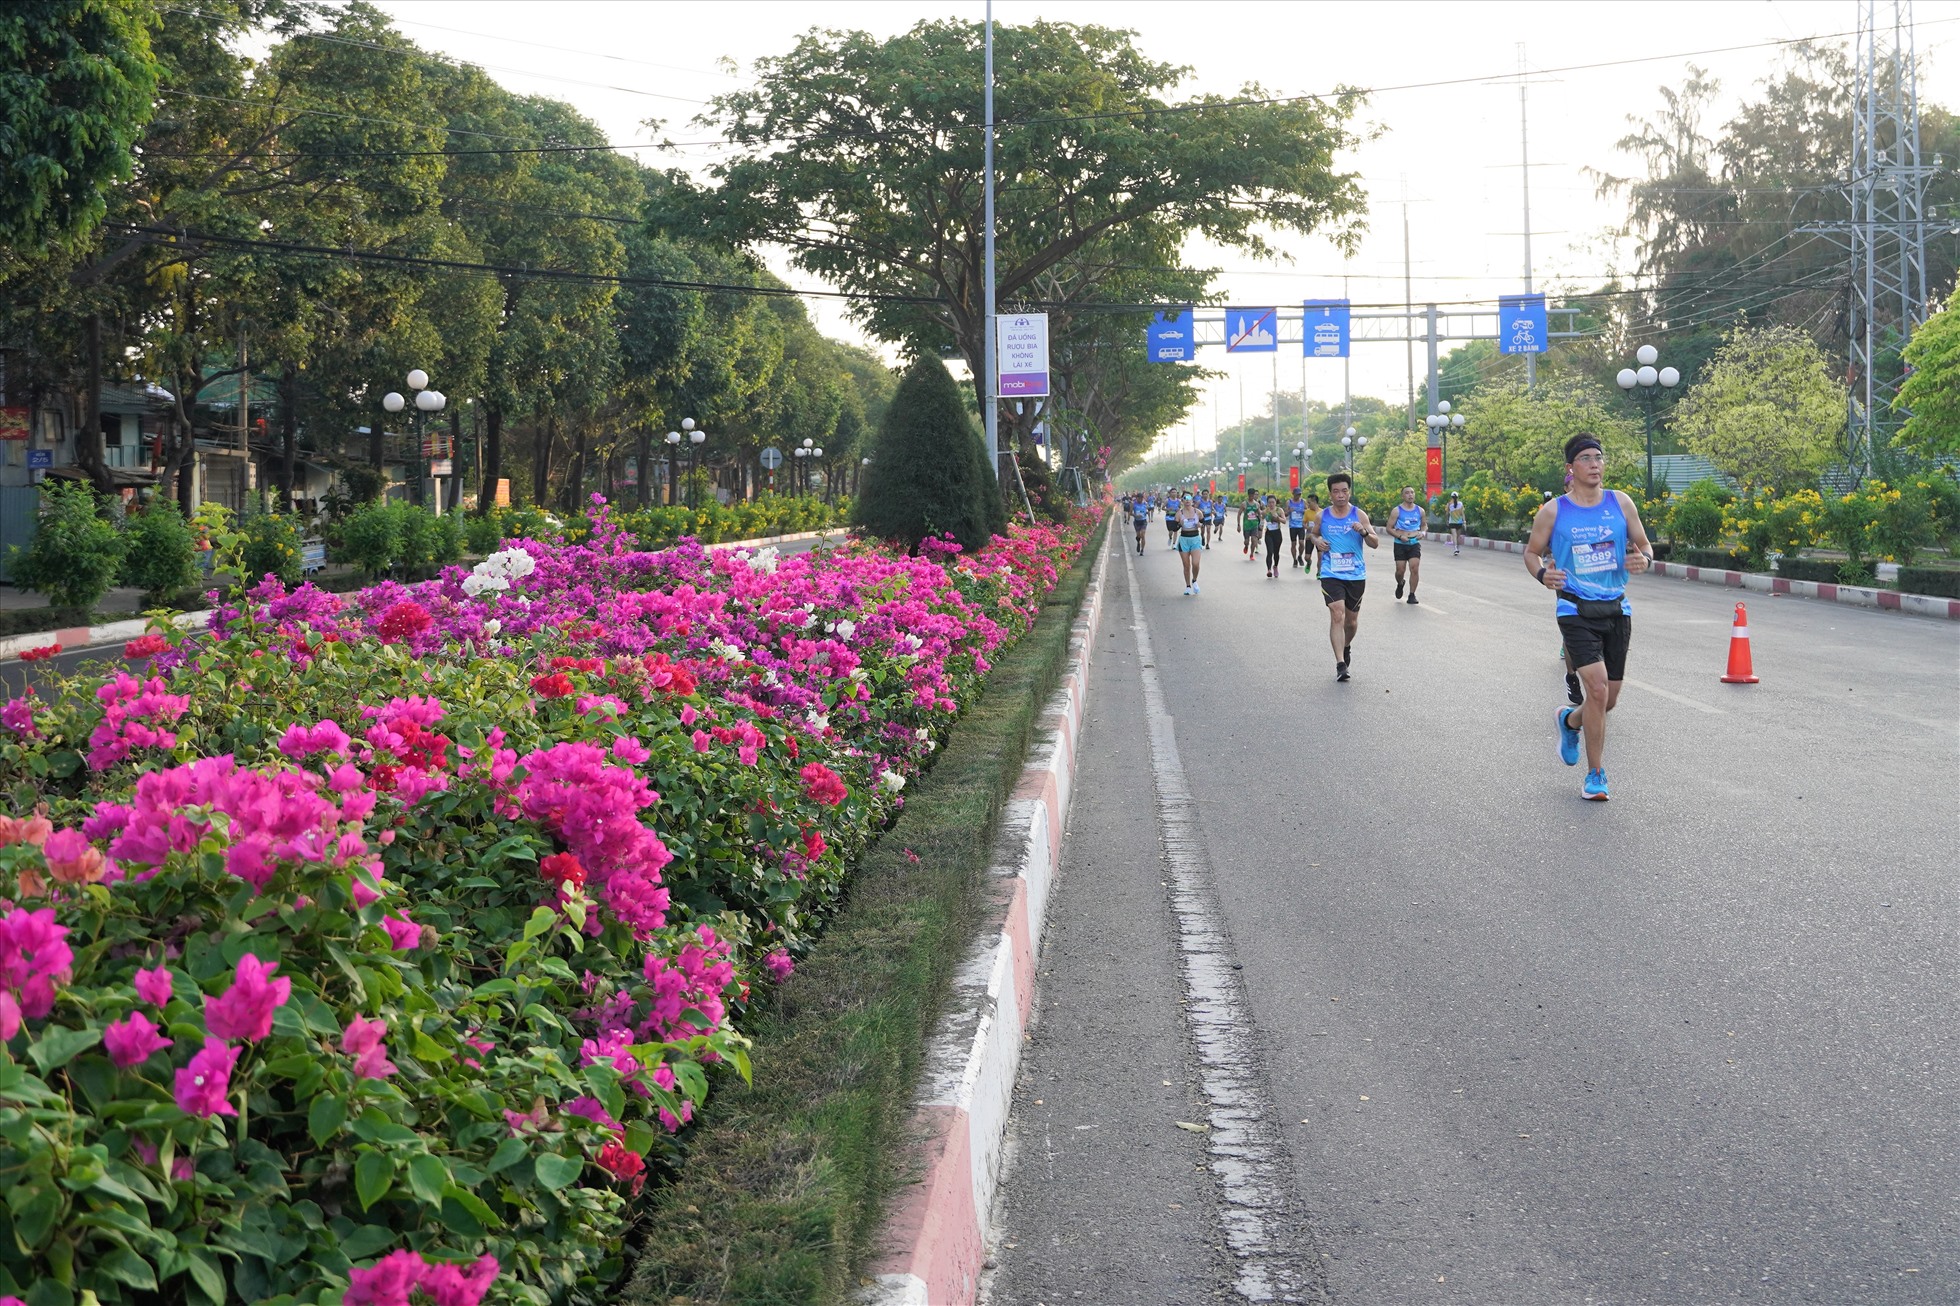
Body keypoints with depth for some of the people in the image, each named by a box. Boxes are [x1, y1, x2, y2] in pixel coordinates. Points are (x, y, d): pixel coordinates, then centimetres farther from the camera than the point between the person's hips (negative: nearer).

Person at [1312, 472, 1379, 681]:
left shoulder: (1359, 515, -2)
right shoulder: (1322, 516, 1)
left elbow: (1375, 544, -2)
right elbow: (1314, 533, 21)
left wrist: (1364, 532, -22)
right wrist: (1318, 541, -3)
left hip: (1356, 575, 1)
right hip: (1331, 575, -1)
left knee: (1351, 621, 13)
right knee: (1337, 615, -18)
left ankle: (1346, 647, 45)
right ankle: (1340, 664, -21)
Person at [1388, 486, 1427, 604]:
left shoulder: (1420, 511, 6)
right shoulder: (1397, 511, -4)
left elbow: (1424, 525, 21)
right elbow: (1389, 528, -2)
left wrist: (1422, 533, -1)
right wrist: (1400, 536, -17)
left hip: (1415, 544, 1)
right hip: (1400, 544, -1)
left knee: (1415, 568, -13)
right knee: (1400, 570, 0)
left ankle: (1412, 595, -2)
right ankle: (1400, 584, 35)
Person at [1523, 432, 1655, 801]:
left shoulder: (1621, 503, 3)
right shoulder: (1553, 512, -4)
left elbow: (1643, 544, 11)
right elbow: (1532, 552, 7)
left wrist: (1644, 559, -13)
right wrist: (1542, 574, -15)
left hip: (1617, 609, 4)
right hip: (1577, 611, -4)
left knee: (1609, 698, 9)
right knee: (1598, 687, -19)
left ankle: (1570, 721, 45)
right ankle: (1595, 775, -4)